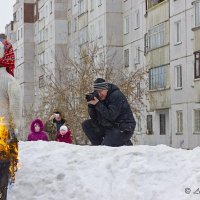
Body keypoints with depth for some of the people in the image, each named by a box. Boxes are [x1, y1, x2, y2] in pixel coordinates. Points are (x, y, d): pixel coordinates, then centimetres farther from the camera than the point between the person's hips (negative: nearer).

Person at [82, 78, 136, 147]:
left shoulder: (116, 96, -18)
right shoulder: (100, 96, 5)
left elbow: (111, 117, -27)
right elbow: (94, 118, 4)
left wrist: (97, 104, -29)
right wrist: (91, 105, -13)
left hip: (123, 129, -9)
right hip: (109, 126, 9)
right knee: (86, 124, 2)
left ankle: (126, 143, 1)